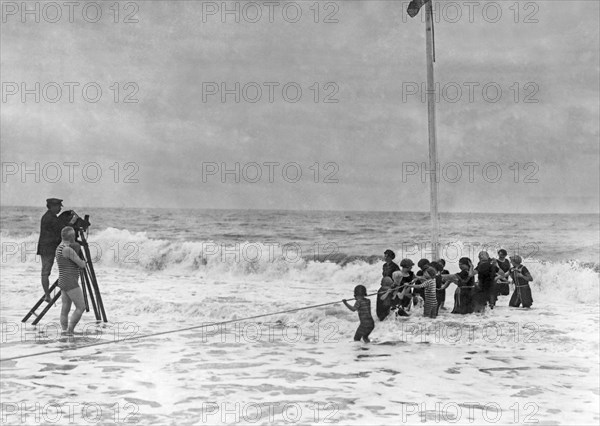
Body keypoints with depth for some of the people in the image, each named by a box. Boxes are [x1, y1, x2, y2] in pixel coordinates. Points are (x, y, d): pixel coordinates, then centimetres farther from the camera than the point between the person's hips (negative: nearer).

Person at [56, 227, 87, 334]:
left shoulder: (59, 248, 13)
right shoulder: (68, 249, -18)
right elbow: (82, 265, -14)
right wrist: (83, 261, 7)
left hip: (63, 282, 10)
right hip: (70, 283, -10)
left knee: (65, 309, 6)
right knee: (81, 307, -6)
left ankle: (64, 331, 4)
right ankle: (70, 331, -7)